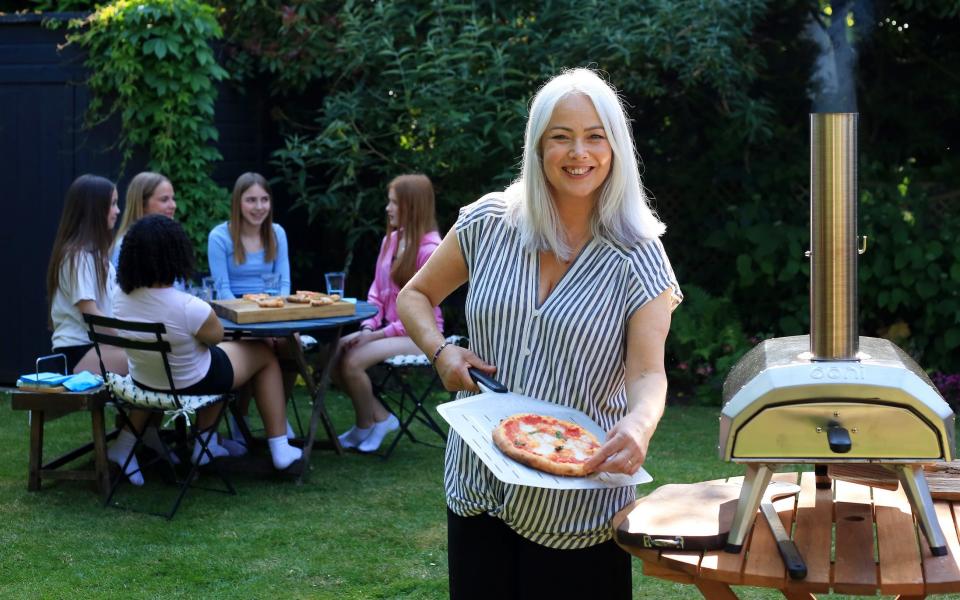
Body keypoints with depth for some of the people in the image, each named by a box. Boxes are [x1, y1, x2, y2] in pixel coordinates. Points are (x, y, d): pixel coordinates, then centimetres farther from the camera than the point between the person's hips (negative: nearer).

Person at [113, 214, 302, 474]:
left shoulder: (122, 298, -16)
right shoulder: (189, 307, -36)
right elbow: (216, 336, -12)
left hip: (144, 383, 6)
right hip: (192, 384, -6)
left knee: (215, 355, 35)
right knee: (265, 354, 20)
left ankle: (206, 442, 35)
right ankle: (279, 450, 23)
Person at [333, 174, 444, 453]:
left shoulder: (429, 249, -17)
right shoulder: (390, 240, 7)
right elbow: (377, 291, 11)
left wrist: (375, 335, -17)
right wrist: (368, 327, -6)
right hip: (388, 327, 8)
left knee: (352, 361, -24)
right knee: (334, 353, -11)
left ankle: (364, 427, 2)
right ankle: (380, 417, 1)